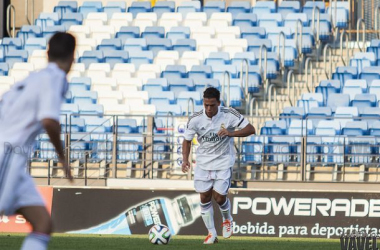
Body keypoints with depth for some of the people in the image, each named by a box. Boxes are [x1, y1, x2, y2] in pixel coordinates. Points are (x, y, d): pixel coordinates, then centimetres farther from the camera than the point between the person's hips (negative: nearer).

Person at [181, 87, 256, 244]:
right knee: (205, 197, 1)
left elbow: (250, 129, -14)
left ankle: (227, 220, 29)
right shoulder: (195, 119, -12)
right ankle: (211, 233, 15)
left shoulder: (229, 115, -16)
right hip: (203, 163, 2)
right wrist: (185, 160, -16)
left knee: (219, 197, -6)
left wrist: (231, 133, -30)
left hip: (224, 162, -2)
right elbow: (187, 140, 1)